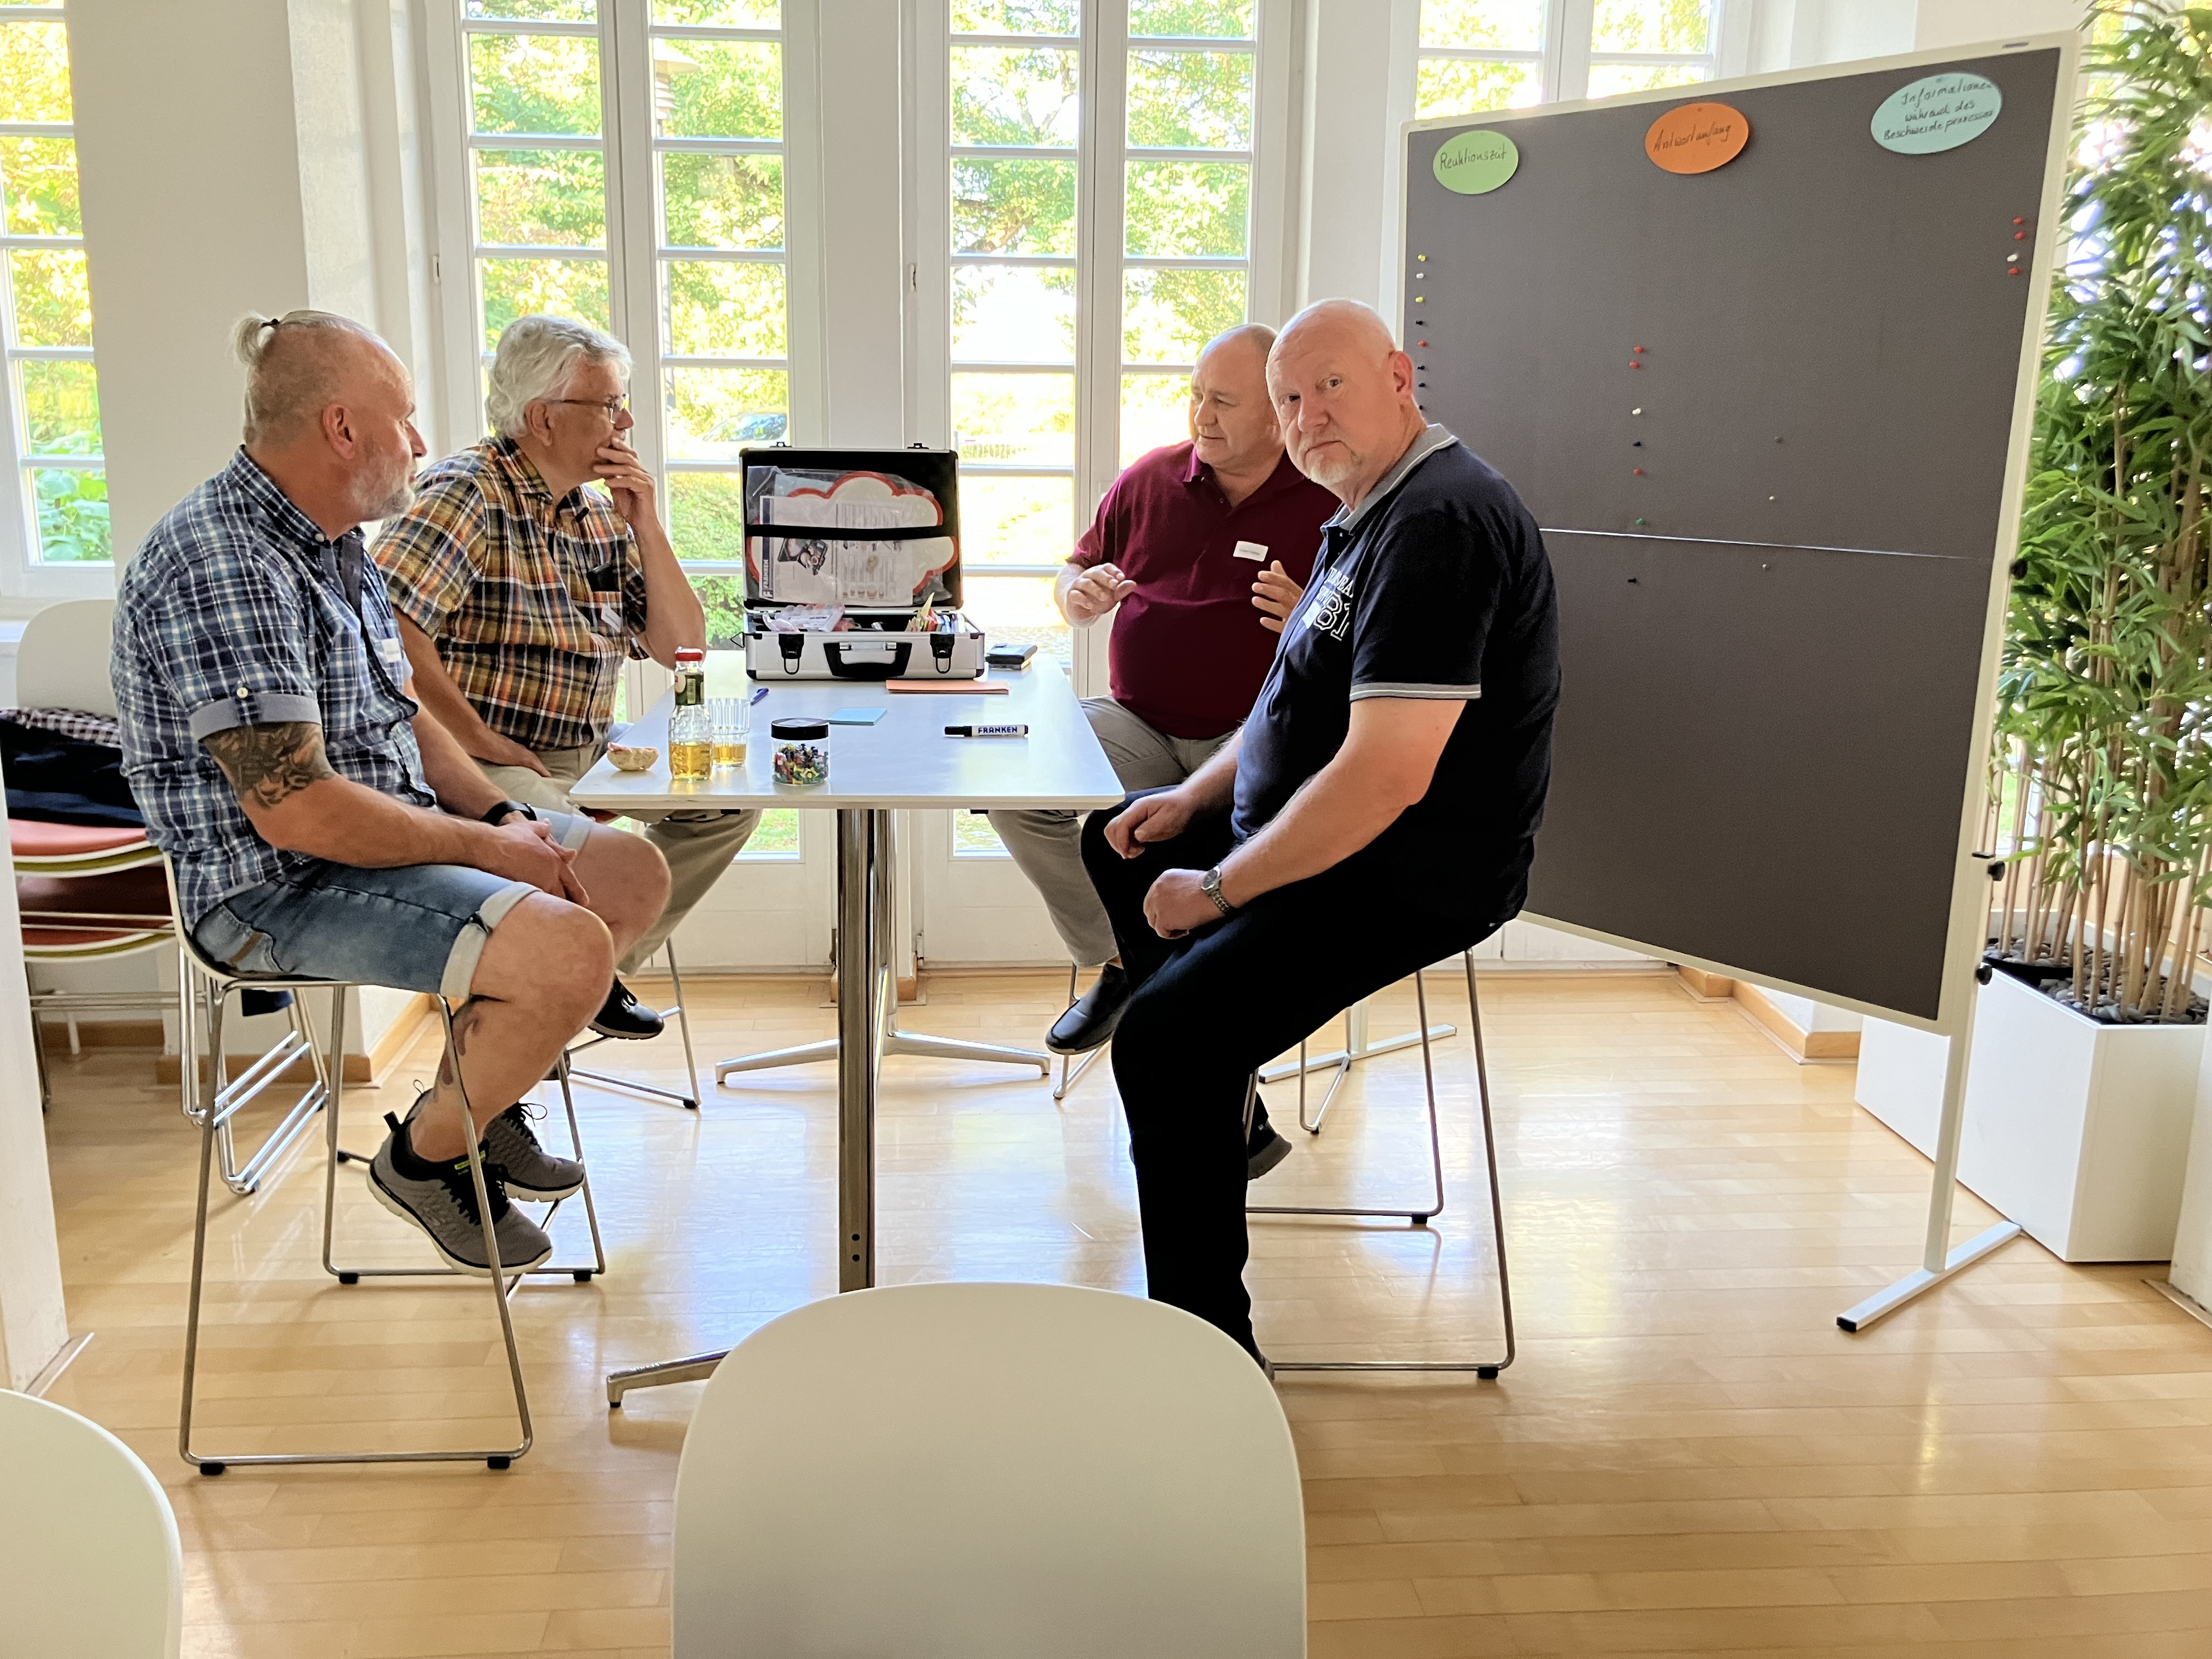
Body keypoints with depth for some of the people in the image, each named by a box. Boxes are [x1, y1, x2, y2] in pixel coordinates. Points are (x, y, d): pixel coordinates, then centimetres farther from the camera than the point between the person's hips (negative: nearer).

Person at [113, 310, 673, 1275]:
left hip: (393, 833, 10)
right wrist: (481, 847, -16)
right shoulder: (220, 565, -22)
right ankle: (424, 1155, -1)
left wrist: (502, 817, 2)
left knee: (633, 874, 7)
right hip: (278, 887, -10)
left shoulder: (331, 544, 11)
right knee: (571, 950, -28)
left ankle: (482, 1089, 20)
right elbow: (296, 809, -27)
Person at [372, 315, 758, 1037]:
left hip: (585, 758, 9)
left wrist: (645, 525, 1)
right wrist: (488, 746, -20)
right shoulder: (467, 494, -13)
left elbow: (680, 649, 12)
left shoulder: (601, 516, 13)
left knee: (725, 801, 5)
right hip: (482, 762, -9)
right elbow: (389, 628, -26)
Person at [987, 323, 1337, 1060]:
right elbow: (1074, 574, 22)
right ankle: (1119, 961, 0)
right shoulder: (1149, 480, 12)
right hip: (1138, 721, 5)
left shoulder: (1329, 502, -2)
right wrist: (1080, 595, -3)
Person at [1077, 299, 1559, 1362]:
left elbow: (1385, 776, -31)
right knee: (1114, 838, 27)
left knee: (1164, 1036, -28)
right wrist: (1195, 798, 9)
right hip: (1319, 834, 11)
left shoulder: (1439, 523, -23)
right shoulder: (1368, 510, 12)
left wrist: (1217, 889, -21)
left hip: (1405, 877, -11)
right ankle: (1214, 1097, 34)